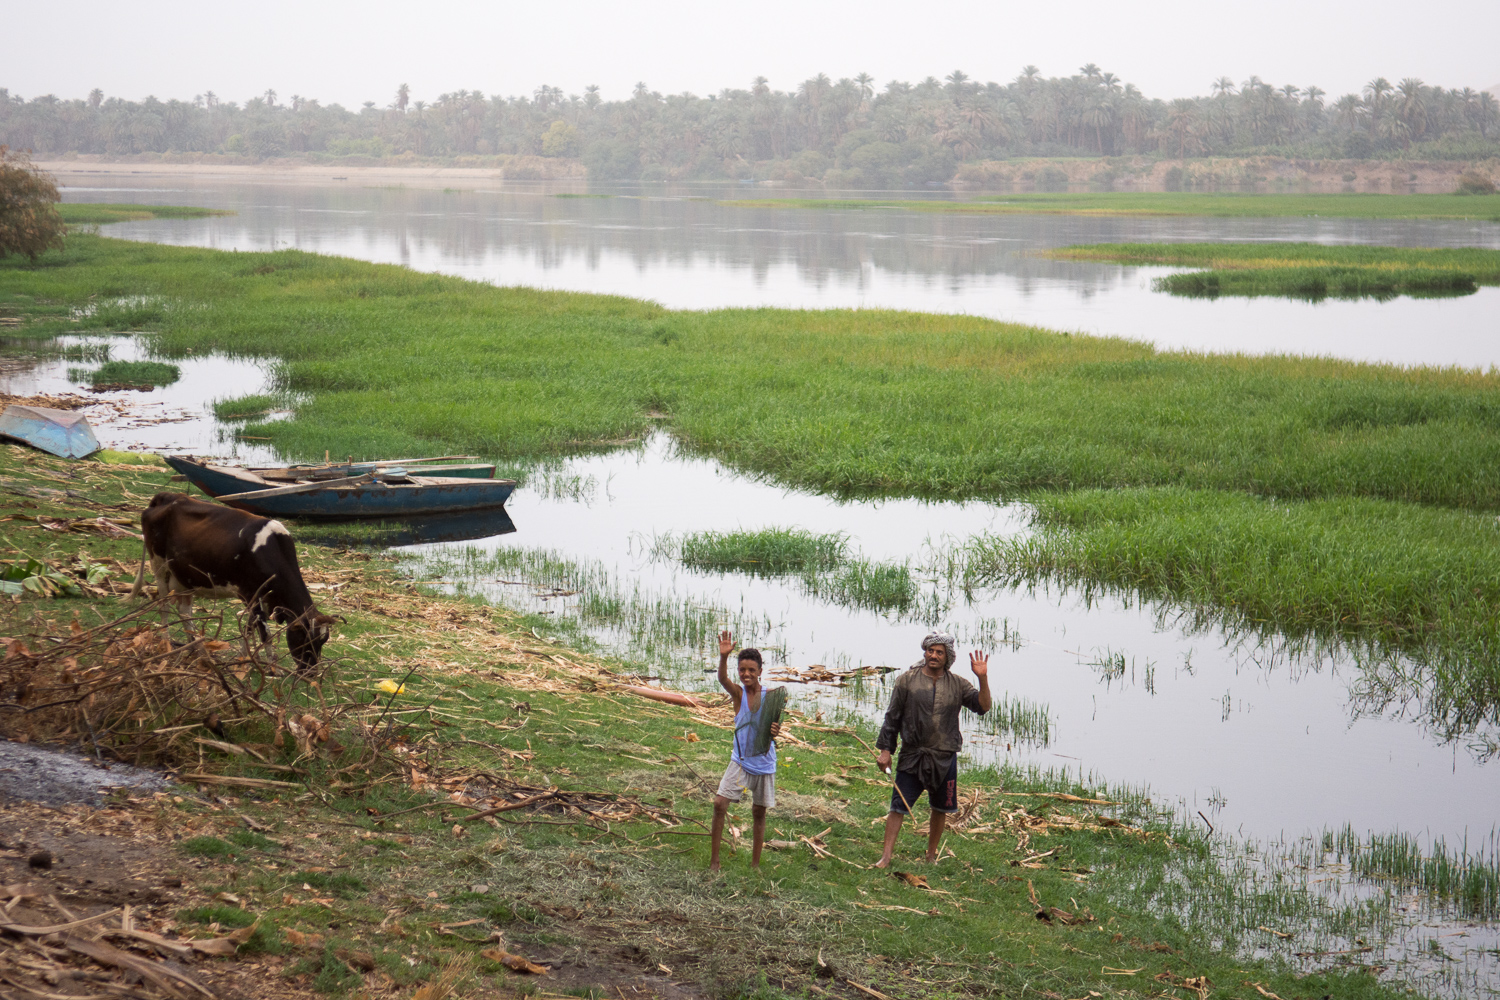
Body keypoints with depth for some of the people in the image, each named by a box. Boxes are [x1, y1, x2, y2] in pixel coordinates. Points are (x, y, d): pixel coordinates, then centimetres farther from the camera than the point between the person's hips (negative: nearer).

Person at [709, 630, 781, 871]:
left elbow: (772, 728, -11)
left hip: (764, 763, 0)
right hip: (740, 761, 0)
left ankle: (755, 865, 23)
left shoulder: (769, 696, -9)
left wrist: (774, 732, -36)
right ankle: (714, 859, -1)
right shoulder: (738, 693, -9)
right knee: (719, 804, -12)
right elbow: (723, 679, -30)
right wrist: (723, 656, -49)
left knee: (758, 813, 10)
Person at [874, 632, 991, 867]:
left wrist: (982, 679, -18)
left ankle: (931, 855, 29)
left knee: (940, 809, 12)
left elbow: (983, 707, -5)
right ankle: (886, 857, -3)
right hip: (912, 756, -2)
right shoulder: (907, 681, -1)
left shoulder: (957, 685, 3)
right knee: (898, 807, -6)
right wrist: (885, 750, 1)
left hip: (945, 759, 2)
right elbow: (892, 717, 4)